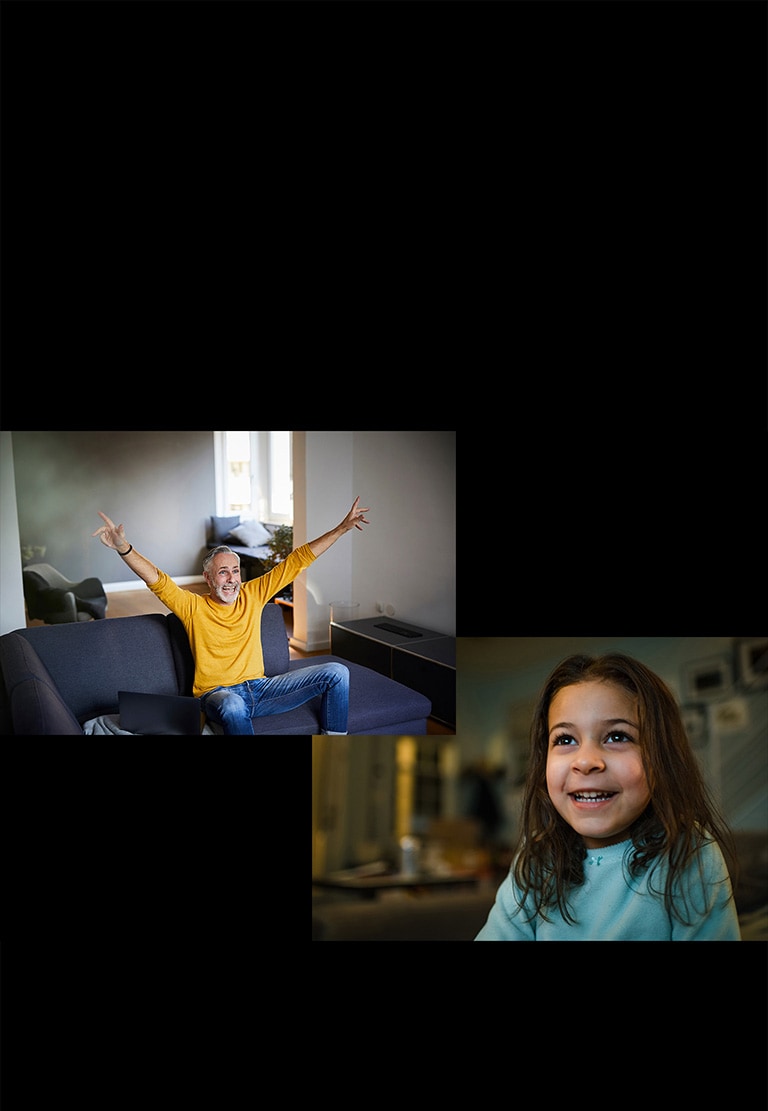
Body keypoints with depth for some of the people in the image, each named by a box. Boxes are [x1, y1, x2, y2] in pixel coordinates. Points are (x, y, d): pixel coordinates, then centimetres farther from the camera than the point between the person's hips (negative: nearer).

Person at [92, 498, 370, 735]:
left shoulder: (252, 595, 9)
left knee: (337, 673, -7)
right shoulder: (193, 607, 0)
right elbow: (156, 579, -15)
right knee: (233, 706, -44)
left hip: (260, 689, 5)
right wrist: (123, 548, -32)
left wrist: (342, 528, 7)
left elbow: (296, 562, 8)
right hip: (217, 694, -5)